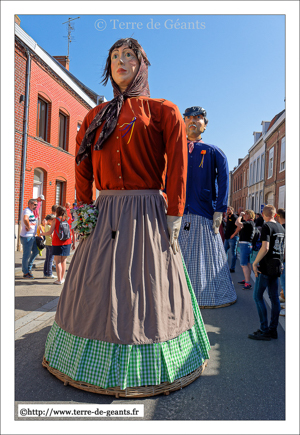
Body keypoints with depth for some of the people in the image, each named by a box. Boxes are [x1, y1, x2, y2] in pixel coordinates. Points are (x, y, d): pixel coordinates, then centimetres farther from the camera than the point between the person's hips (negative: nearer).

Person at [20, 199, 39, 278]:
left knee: (36, 251, 17)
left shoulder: (31, 211, 16)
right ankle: (25, 273, 11)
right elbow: (25, 219, -36)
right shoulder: (27, 211, -16)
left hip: (32, 236, 10)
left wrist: (31, 224, 6)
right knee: (27, 254, 0)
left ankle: (28, 267, 29)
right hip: (27, 237, -10)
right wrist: (29, 227, -23)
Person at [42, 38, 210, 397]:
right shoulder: (96, 116, 16)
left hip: (146, 213, -4)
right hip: (104, 214, 5)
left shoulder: (163, 111, 3)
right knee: (96, 288, 10)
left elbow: (178, 166, -6)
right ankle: (97, 362, 33)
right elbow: (82, 166, 16)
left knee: (147, 289, 2)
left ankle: (147, 369, 24)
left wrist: (173, 219, -12)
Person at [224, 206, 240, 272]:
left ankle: (232, 268, 6)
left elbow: (239, 227, -24)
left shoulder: (235, 217, -12)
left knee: (233, 253, -1)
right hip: (227, 238, 9)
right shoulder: (228, 217, 14)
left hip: (232, 238, -9)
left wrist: (234, 234, -18)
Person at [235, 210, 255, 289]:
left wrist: (240, 215, -14)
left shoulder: (249, 223, -16)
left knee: (243, 264, -12)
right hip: (247, 245, 11)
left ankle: (248, 283, -13)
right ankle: (246, 280, 30)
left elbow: (237, 223, -26)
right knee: (247, 263, 18)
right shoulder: (250, 223, 15)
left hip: (245, 244, -11)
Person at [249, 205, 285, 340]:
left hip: (266, 267, -8)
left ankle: (264, 330, 0)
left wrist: (255, 263, -16)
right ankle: (273, 329, 17)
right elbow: (282, 249, 18)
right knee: (274, 297, 11)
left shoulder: (266, 226, -13)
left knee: (258, 296, -1)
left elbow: (265, 248, -23)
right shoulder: (281, 228, 12)